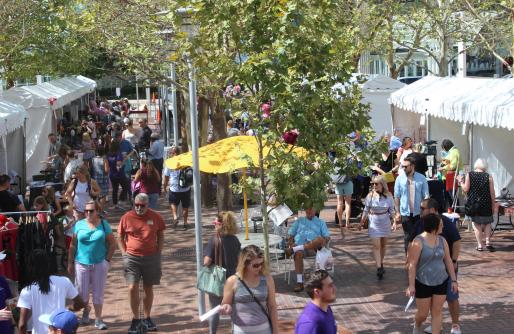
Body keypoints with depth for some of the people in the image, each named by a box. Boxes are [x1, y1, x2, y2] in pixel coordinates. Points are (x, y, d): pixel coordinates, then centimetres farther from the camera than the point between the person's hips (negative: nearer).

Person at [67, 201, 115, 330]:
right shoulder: (79, 225, 1)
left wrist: (108, 260, -5)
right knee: (82, 292, 9)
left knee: (98, 292, 4)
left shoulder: (104, 225, -1)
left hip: (99, 264, -1)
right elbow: (73, 245, 3)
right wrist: (70, 262, 2)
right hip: (82, 263, 1)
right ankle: (85, 312, 35)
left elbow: (112, 244, 2)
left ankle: (98, 319, 12)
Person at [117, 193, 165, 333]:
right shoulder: (127, 217, -3)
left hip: (151, 257, 1)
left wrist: (158, 252, 3)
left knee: (148, 288, 10)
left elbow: (160, 236, 10)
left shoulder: (155, 217, -1)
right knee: (133, 288, -10)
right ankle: (135, 319, 4)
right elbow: (120, 237, 7)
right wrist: (124, 253, -1)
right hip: (132, 257, -1)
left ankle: (147, 318, 23)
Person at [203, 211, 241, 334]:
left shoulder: (215, 239, -18)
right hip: (232, 278, 3)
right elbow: (238, 259, 3)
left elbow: (207, 262, -21)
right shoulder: (235, 240, -6)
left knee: (215, 309, 12)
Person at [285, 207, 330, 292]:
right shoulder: (299, 221, 29)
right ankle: (299, 282, -43)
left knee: (320, 239, -36)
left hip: (314, 247, 0)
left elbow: (327, 236, 13)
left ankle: (293, 249, -39)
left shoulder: (320, 222, 25)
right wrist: (290, 241, 0)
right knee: (298, 253, -37)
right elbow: (291, 233, 23)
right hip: (299, 245, 0)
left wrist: (324, 241, -11)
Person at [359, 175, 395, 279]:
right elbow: (366, 210, 1)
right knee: (376, 245, -8)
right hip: (374, 223, -2)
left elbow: (392, 210, 4)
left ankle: (381, 263, 31)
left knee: (383, 244, 13)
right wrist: (362, 222, 2)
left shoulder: (388, 196, -5)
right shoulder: (370, 196, -7)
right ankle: (379, 268, -13)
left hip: (385, 223, 2)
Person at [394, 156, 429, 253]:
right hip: (405, 213, 0)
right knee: (408, 237, 2)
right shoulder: (400, 178, -1)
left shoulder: (421, 178, -1)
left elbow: (426, 195, -1)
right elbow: (397, 197, 1)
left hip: (419, 213, 0)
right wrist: (397, 212, -4)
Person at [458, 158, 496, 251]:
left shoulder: (469, 175, -4)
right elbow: (492, 193, -3)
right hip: (486, 205, 0)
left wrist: (461, 182, 12)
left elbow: (465, 189, -5)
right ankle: (488, 241, 3)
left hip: (473, 204, 0)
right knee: (487, 223, 16)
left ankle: (480, 245, 6)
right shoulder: (489, 177, -5)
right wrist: (493, 205, 7)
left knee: (476, 224, 8)